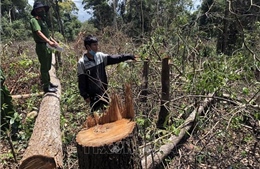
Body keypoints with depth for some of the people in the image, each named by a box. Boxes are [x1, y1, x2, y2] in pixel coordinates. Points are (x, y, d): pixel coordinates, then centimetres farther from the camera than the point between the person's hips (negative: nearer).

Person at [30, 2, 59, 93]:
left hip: (47, 46, 9)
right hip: (41, 46, -9)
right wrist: (49, 42, -40)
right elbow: (39, 32, -28)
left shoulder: (43, 20, 17)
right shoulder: (34, 20, -12)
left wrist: (54, 41, 23)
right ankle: (46, 87, 5)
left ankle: (48, 82, 33)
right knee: (44, 67, -3)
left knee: (48, 67, 19)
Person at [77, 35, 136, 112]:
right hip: (93, 95, -5)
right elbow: (81, 81, -11)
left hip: (103, 93, 5)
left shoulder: (100, 56, 1)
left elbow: (114, 58, 0)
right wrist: (85, 96, -11)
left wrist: (129, 56, -7)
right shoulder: (82, 62, -13)